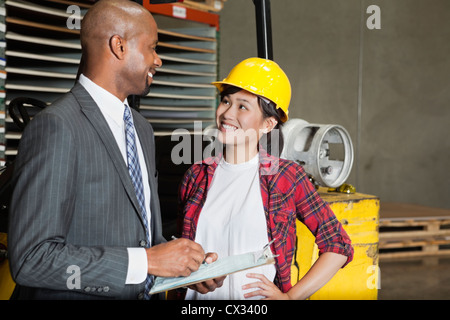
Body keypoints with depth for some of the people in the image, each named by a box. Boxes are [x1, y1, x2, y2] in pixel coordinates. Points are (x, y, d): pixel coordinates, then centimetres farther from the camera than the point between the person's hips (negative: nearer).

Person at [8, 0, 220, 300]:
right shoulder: (56, 127, -18)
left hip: (144, 291, 8)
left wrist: (188, 265, -4)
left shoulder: (142, 129, 9)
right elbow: (32, 259, -24)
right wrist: (147, 261, -24)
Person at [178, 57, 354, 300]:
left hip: (258, 297, -3)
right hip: (200, 297, 3)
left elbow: (338, 247, -5)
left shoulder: (287, 177, -8)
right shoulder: (197, 176, 2)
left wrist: (290, 296, -12)